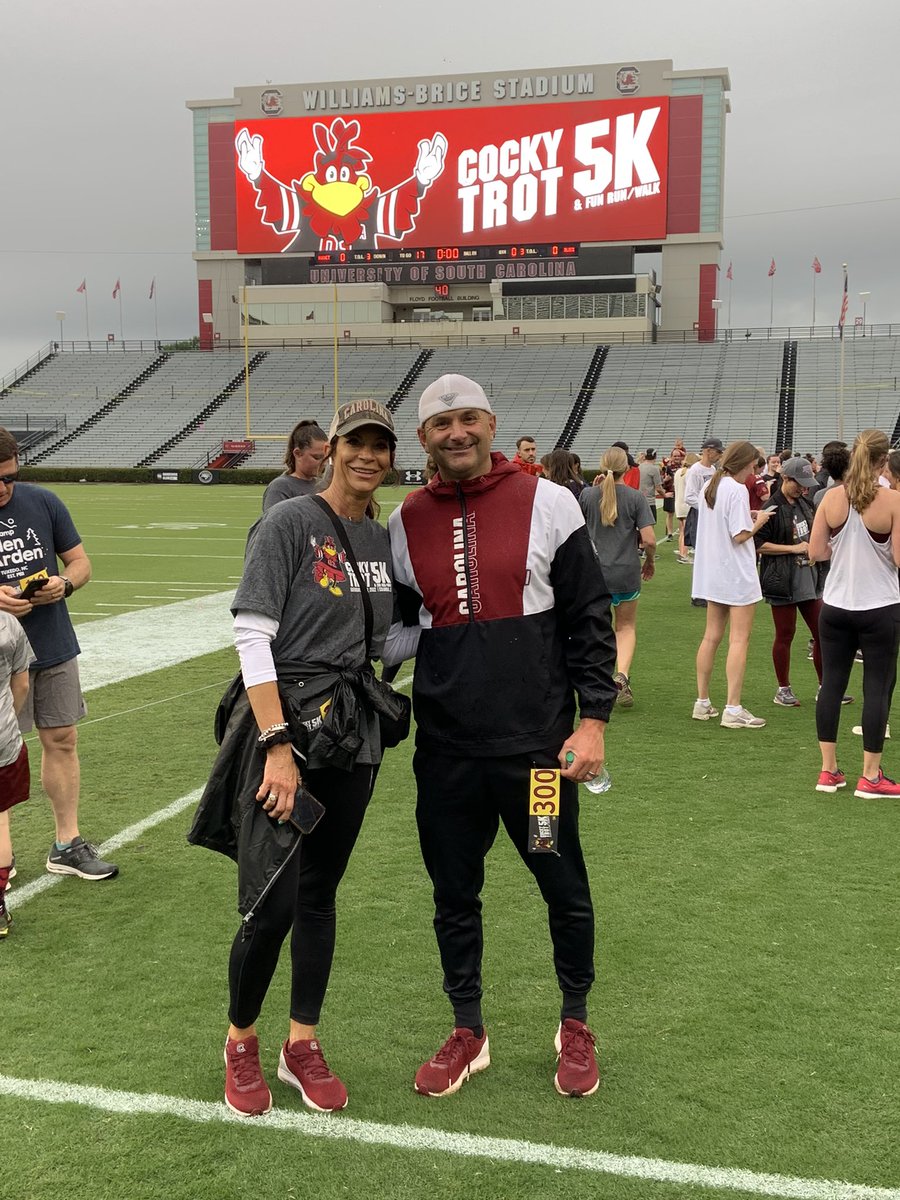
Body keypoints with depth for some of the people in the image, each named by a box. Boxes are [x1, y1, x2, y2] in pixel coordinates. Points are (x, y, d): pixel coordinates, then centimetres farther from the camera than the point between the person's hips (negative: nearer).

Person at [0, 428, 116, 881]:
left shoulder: (43, 502, 1)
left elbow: (80, 561, 9)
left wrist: (64, 583, -13)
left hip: (55, 648, 3)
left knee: (61, 741, 10)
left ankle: (67, 844, 22)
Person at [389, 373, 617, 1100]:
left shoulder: (546, 503, -4)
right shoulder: (407, 521, 5)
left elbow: (589, 618, -2)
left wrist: (593, 719, -8)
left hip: (537, 741, -2)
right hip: (446, 747, 3)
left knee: (564, 888, 10)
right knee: (454, 896, 13)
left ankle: (575, 1027, 33)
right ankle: (468, 1034, 32)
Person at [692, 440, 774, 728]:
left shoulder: (709, 487, 10)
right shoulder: (737, 490, -16)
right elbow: (740, 535, -20)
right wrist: (759, 521, -3)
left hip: (711, 573, 9)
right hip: (737, 575, -8)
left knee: (711, 636, 13)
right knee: (739, 640, -5)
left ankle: (702, 703, 18)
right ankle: (733, 710, -6)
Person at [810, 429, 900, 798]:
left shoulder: (832, 497, -3)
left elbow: (815, 552, 0)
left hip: (836, 606, 4)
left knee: (832, 683, 11)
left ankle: (828, 771, 17)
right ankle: (870, 777, 11)